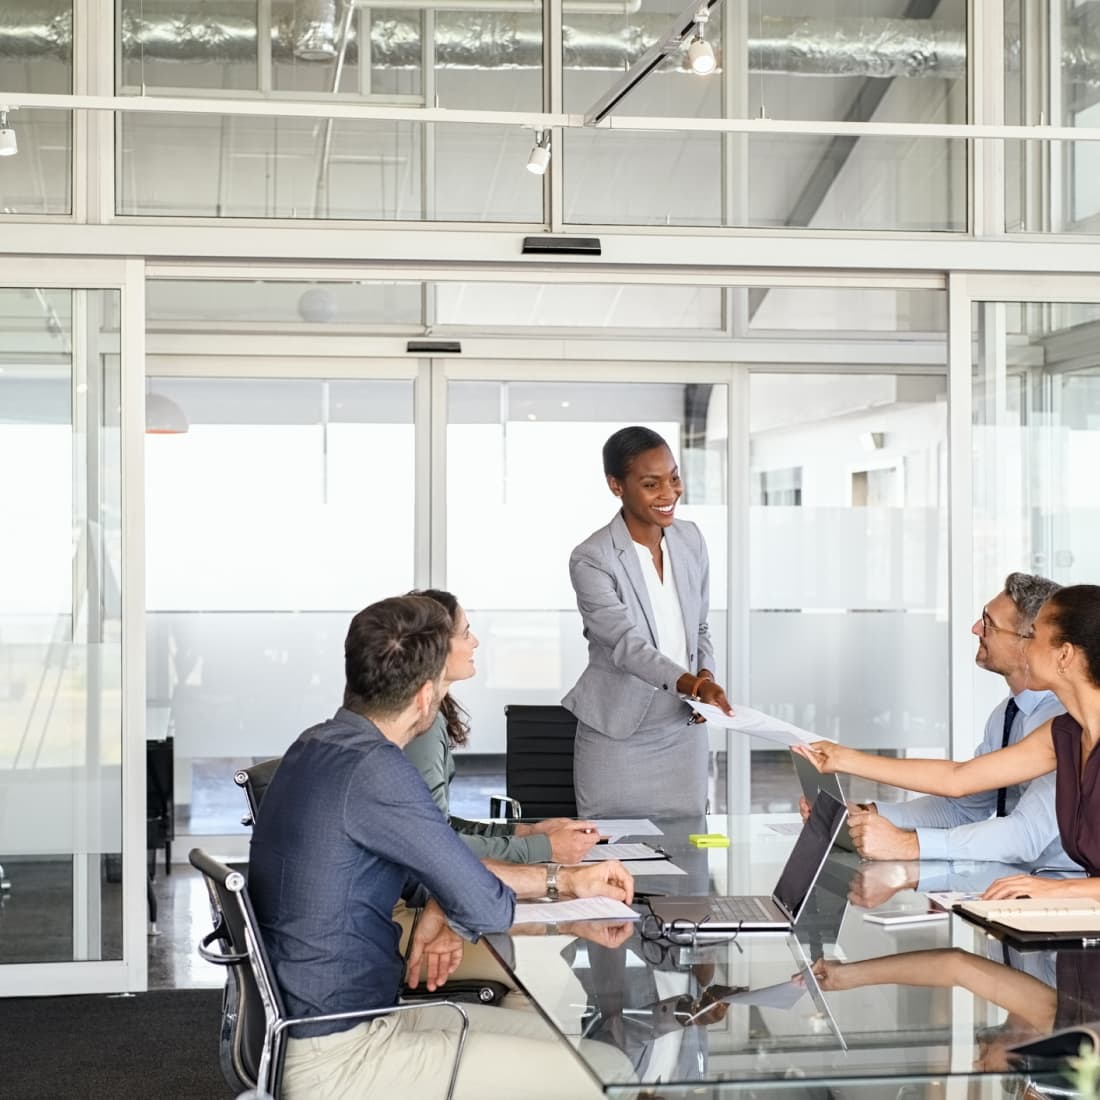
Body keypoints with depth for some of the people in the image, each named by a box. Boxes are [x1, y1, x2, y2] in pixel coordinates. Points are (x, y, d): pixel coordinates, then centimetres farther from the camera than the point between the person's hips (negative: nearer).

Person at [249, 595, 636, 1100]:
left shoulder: (321, 745, 8)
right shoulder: (373, 769, -22)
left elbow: (434, 864, 19)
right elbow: (485, 908, -18)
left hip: (314, 1023, 10)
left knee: (551, 1039, 19)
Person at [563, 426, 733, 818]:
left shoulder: (690, 539, 3)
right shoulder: (592, 559, -15)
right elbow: (627, 644, -24)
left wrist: (706, 676, -6)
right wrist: (692, 684, -38)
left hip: (684, 732, 5)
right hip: (617, 737, -4)